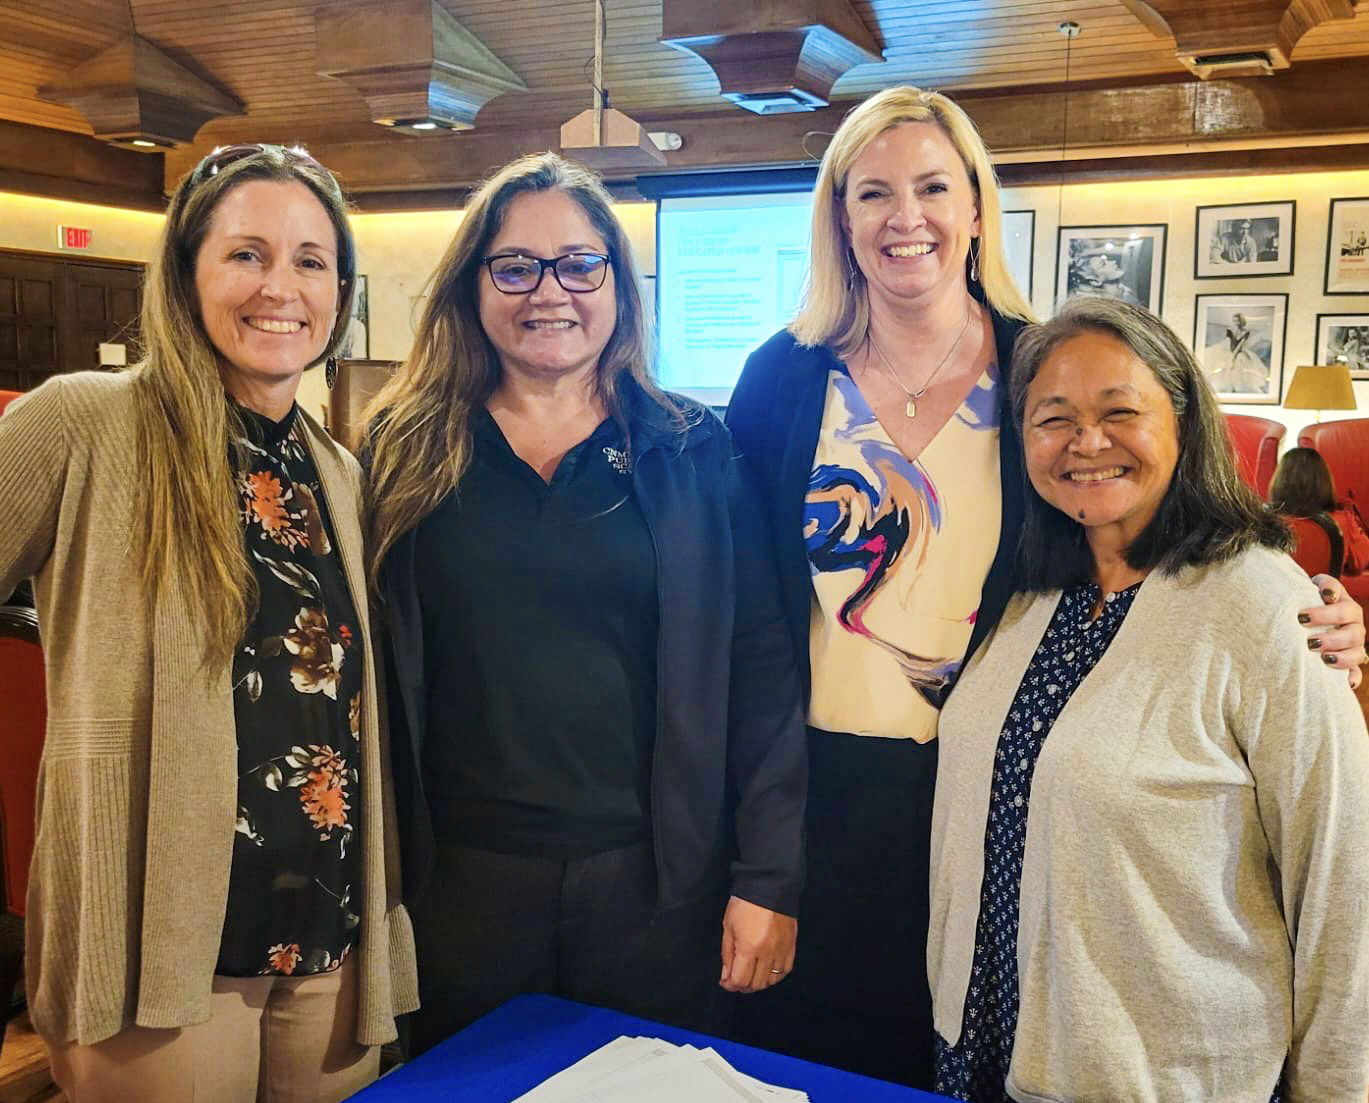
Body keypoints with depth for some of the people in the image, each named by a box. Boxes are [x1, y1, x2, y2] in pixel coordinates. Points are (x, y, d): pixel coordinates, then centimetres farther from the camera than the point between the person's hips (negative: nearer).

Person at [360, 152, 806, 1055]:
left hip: (657, 879, 0)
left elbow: (759, 668, -3)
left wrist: (770, 876, -7)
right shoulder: (408, 451, 1)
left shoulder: (693, 451, -1)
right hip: (459, 876, 1)